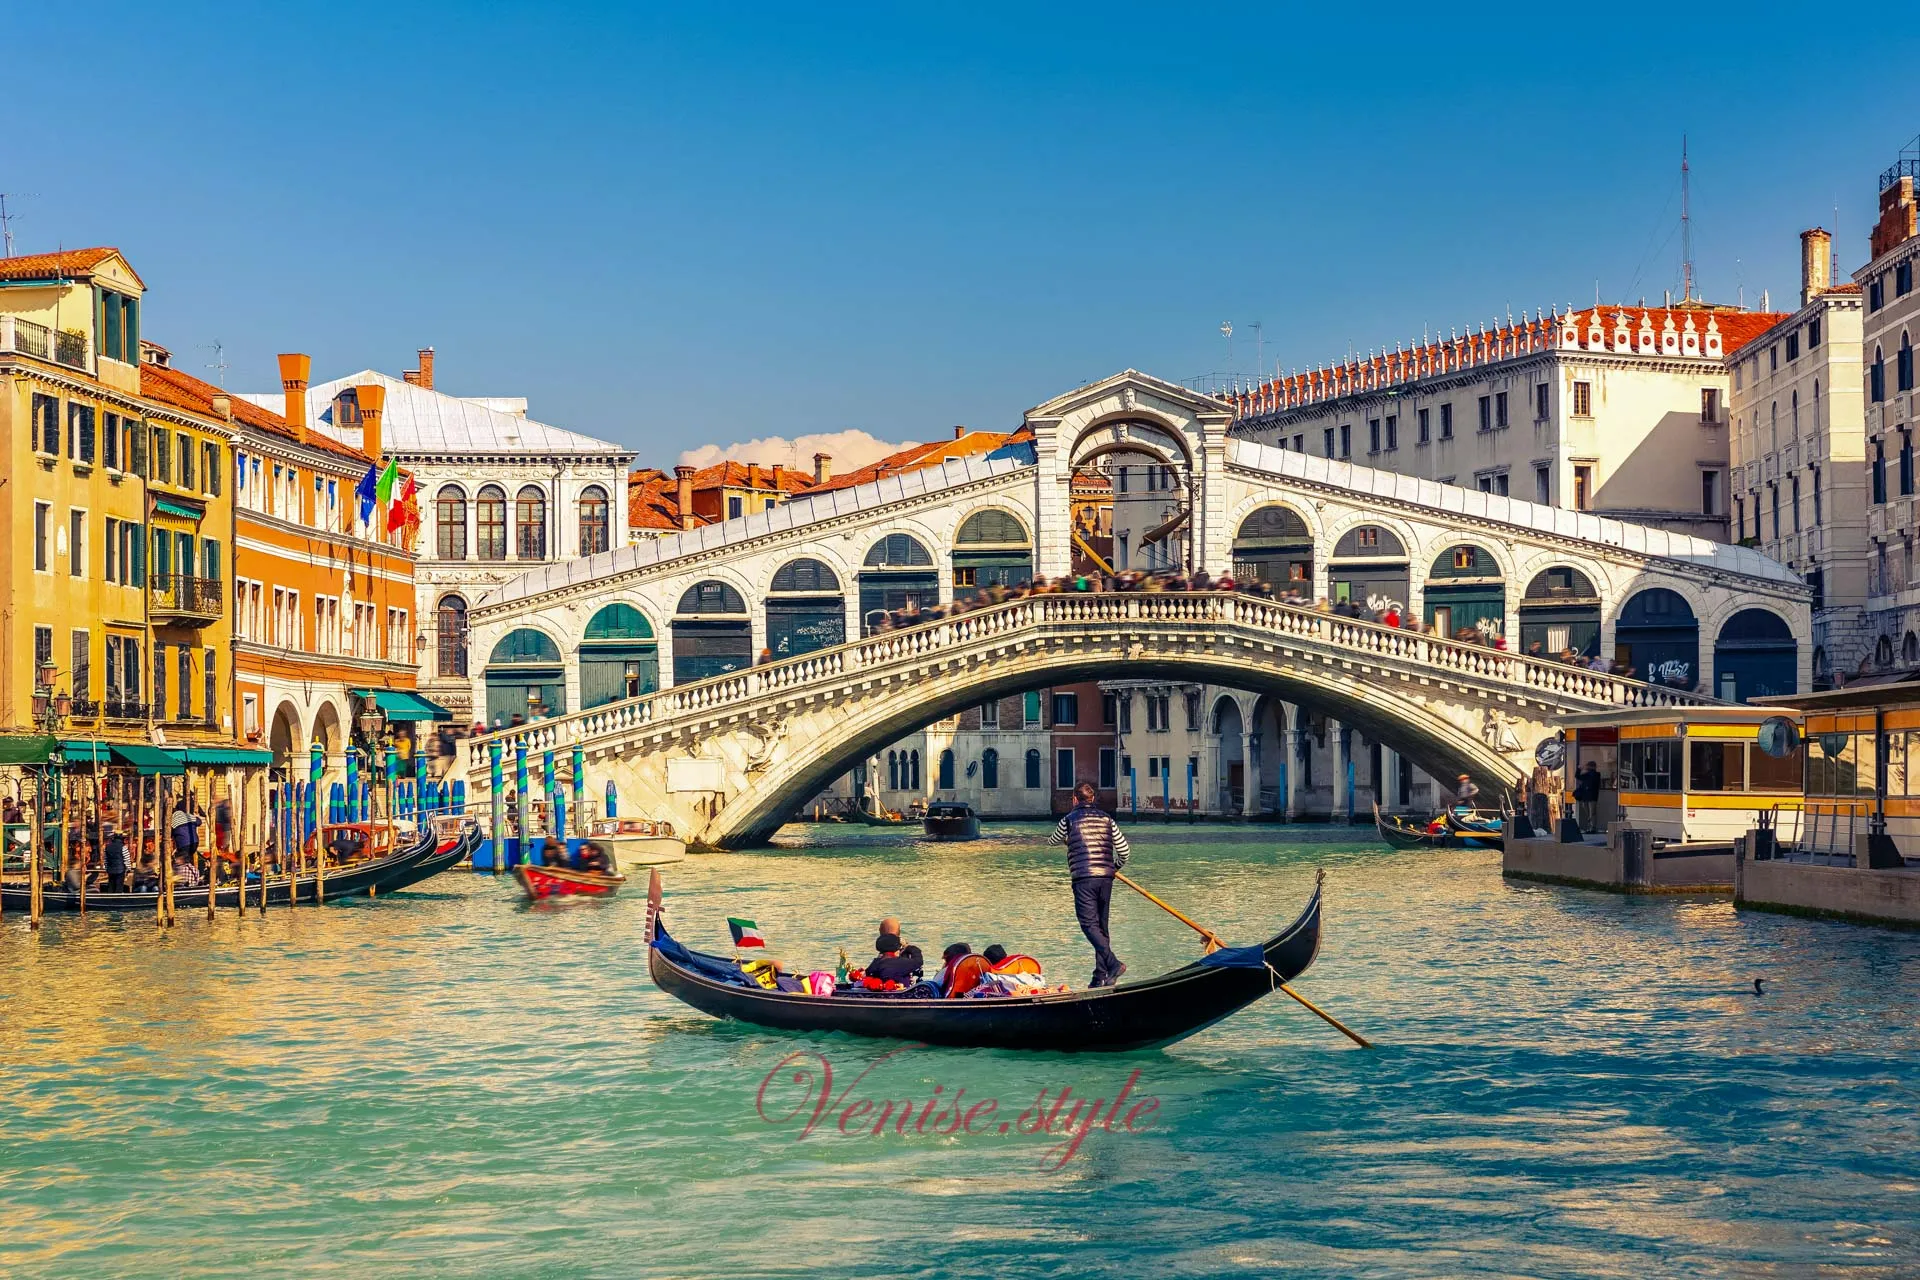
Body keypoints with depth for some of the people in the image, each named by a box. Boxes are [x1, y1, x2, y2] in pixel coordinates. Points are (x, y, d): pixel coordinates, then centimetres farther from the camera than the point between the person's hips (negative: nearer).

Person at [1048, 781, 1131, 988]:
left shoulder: (1069, 820, 2)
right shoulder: (1107, 820, 12)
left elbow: (1052, 841, 22)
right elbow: (1124, 851, 8)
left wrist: (1067, 839, 45)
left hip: (1083, 878, -5)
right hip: (1106, 878, 5)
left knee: (1089, 924, -7)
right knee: (1101, 926, 11)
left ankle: (1113, 964, -25)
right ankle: (1100, 976, 9)